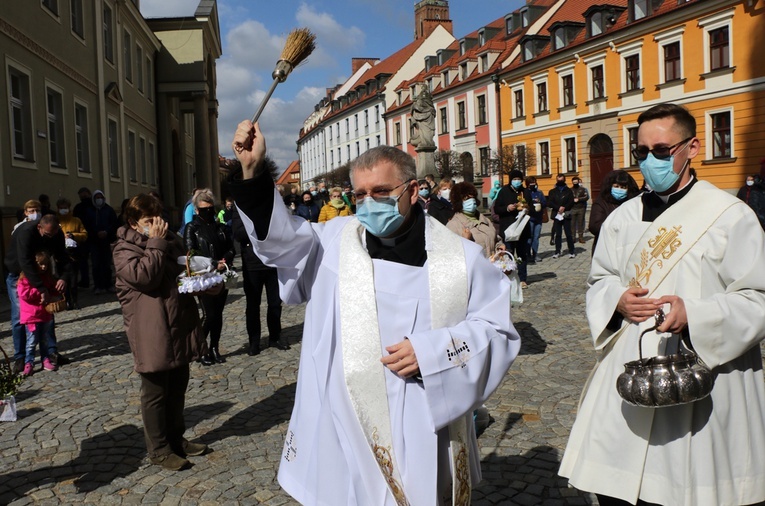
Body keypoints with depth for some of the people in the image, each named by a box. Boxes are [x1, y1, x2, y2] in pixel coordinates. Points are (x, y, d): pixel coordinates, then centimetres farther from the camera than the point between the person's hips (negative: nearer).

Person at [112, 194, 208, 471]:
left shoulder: (171, 239, 13)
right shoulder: (125, 249, -8)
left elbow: (185, 269, 26)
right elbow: (145, 276, -24)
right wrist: (155, 243, -18)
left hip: (180, 327, 7)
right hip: (151, 334, -7)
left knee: (178, 387, 17)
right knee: (156, 392, 3)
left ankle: (176, 438, 32)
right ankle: (158, 449, 16)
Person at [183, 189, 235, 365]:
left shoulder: (220, 227, 12)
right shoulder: (191, 228, -1)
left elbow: (231, 249, 10)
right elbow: (191, 253, -10)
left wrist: (224, 261, -11)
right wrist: (214, 264, -17)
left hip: (222, 276, 5)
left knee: (218, 313, 7)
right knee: (209, 314, -7)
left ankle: (215, 349, 17)